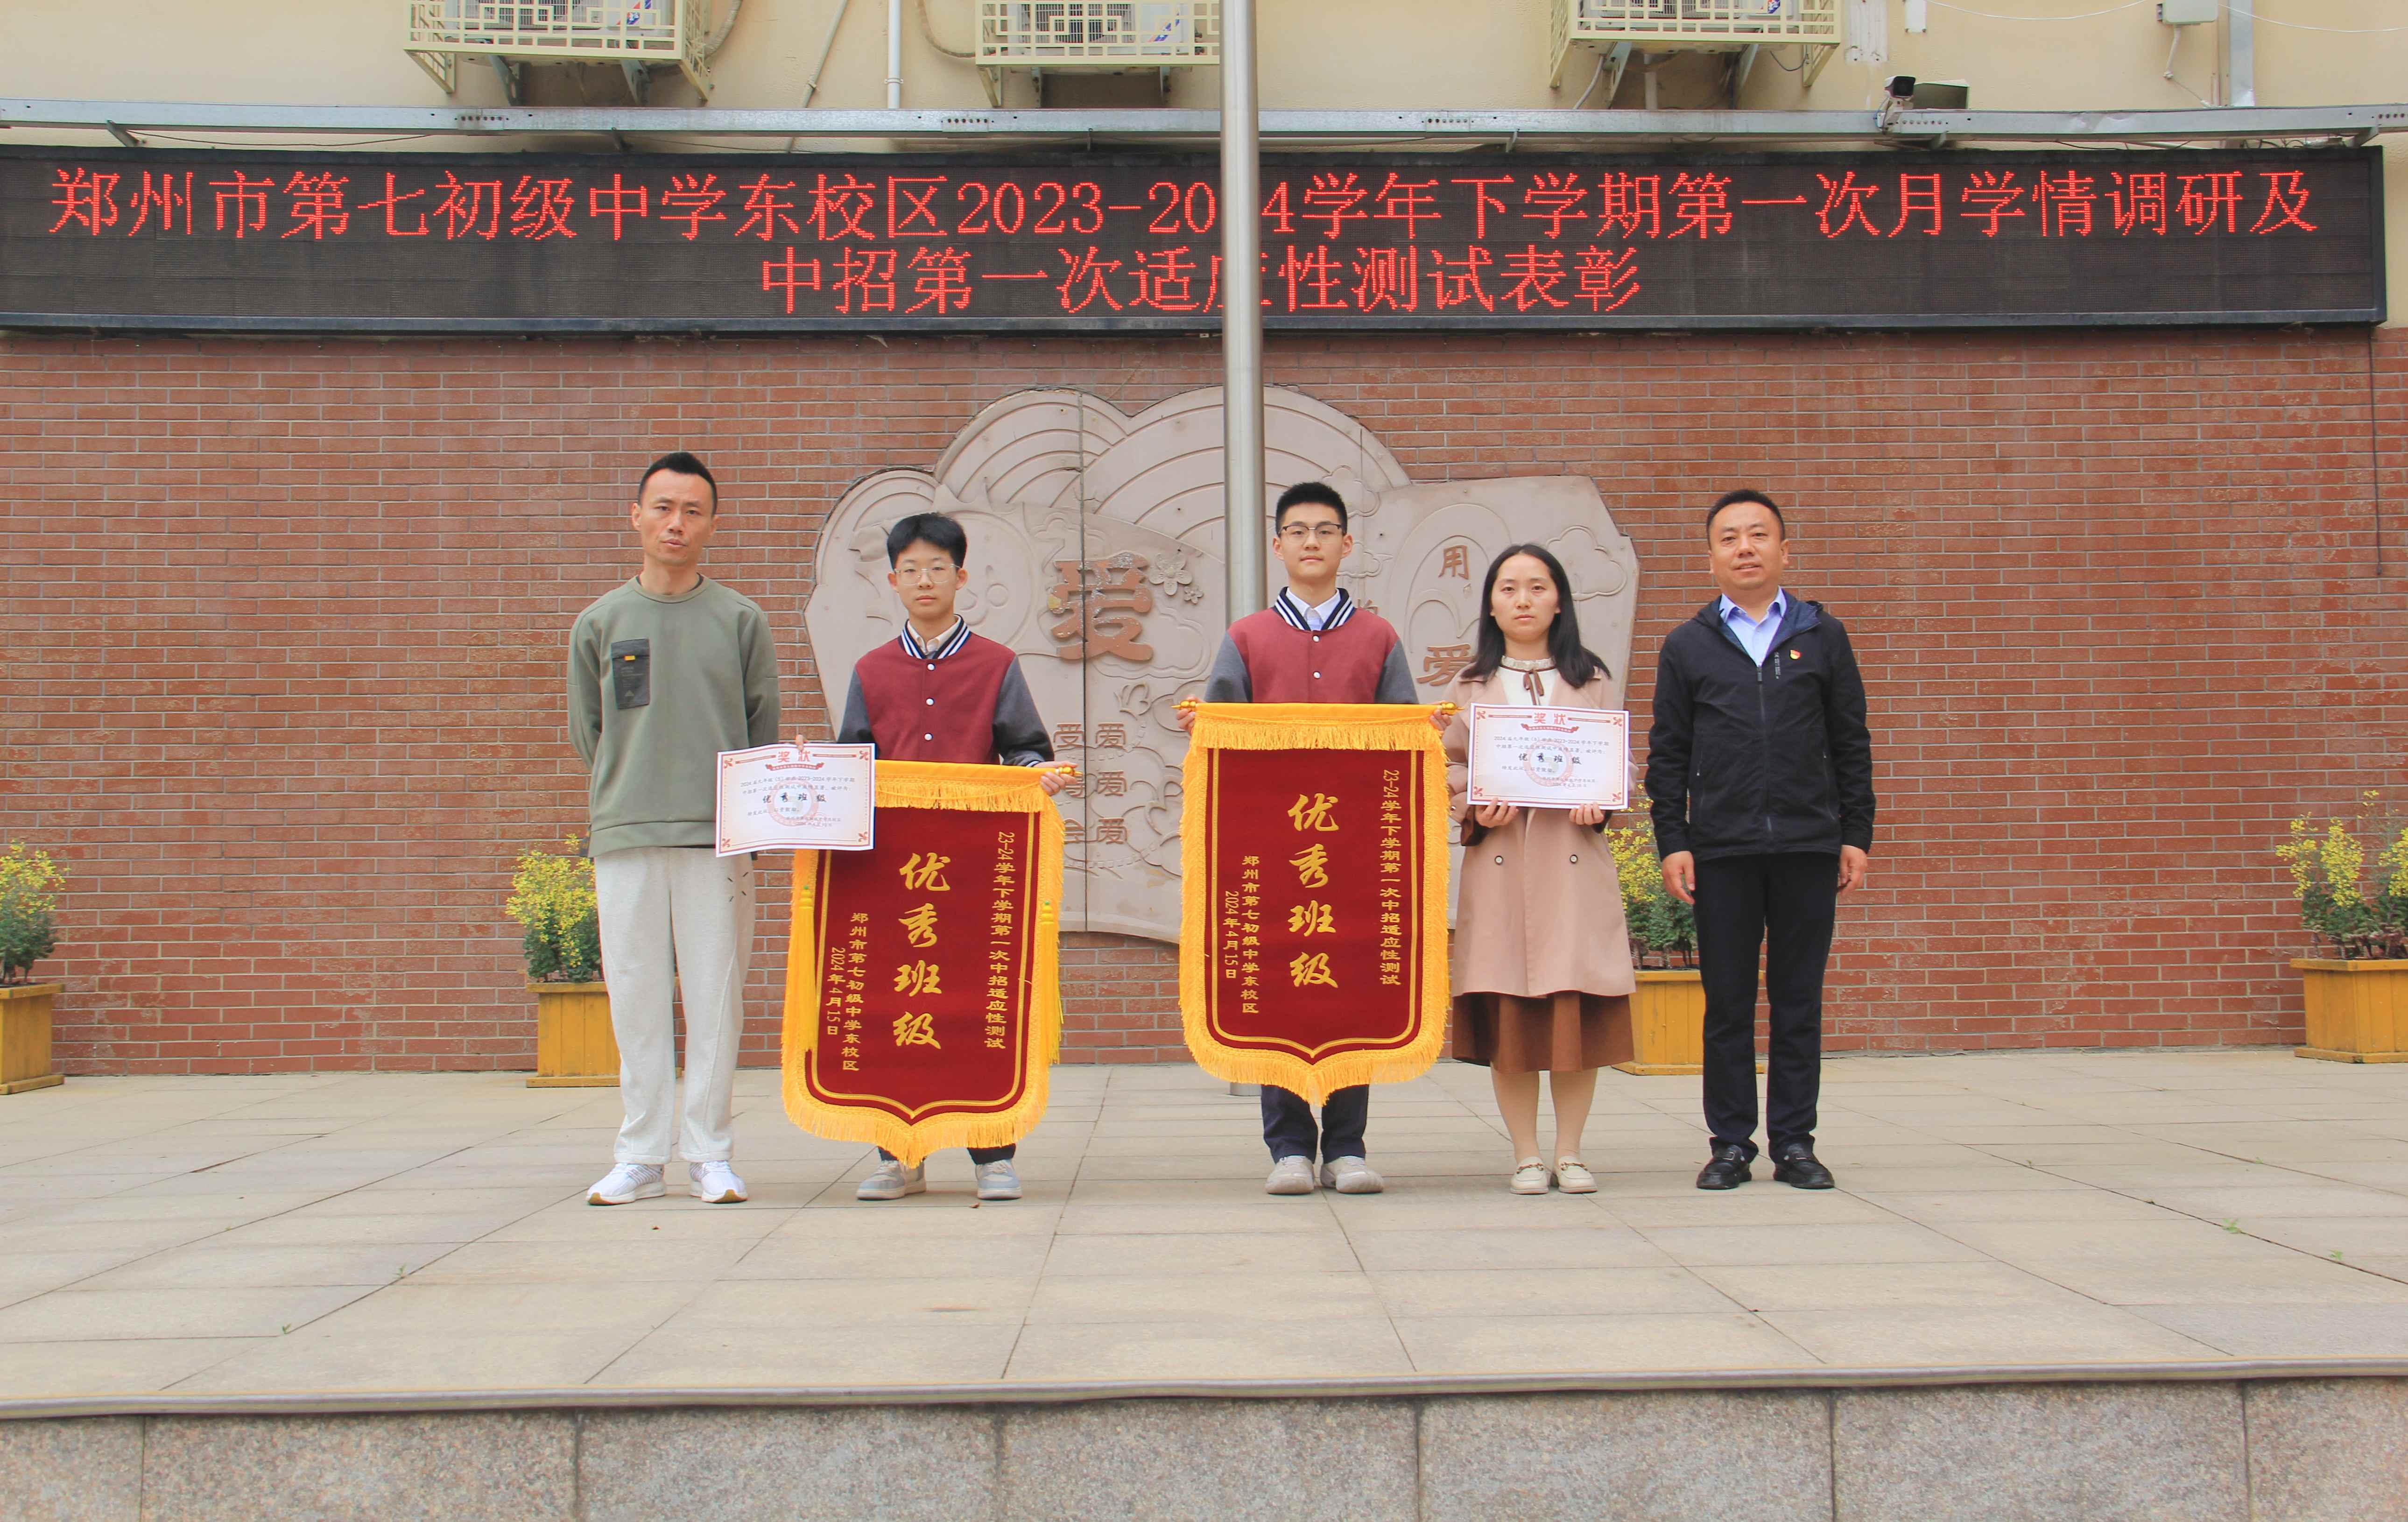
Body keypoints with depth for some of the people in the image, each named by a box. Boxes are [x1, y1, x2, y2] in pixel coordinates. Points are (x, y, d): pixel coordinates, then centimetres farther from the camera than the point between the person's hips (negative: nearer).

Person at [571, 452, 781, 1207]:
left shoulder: (742, 620, 6)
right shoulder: (599, 624, 9)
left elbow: (764, 728, 9)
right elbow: (585, 732, 15)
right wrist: (625, 802, 9)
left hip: (718, 836, -1)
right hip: (624, 839, 1)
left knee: (715, 998, 0)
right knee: (635, 998, 4)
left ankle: (710, 1154, 9)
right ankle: (641, 1157, 12)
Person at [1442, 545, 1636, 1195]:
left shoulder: (1595, 683, 13)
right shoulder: (1469, 687, 12)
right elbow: (1446, 771, 10)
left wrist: (1599, 803, -9)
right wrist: (1477, 809, -10)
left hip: (1576, 857, 0)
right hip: (1499, 860, 0)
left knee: (1578, 1004, -4)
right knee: (1506, 1008, -3)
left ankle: (1570, 1152, 9)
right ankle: (1526, 1156, 8)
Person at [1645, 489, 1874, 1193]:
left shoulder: (1822, 637, 9)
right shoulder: (1688, 646, 8)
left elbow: (1851, 744, 10)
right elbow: (1667, 754, 7)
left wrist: (1857, 835, 4)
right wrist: (1672, 842, -1)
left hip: (1809, 845, 0)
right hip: (1722, 850, 0)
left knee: (1799, 999, 5)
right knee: (1728, 1003, 3)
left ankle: (1794, 1142, 13)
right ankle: (1731, 1144, 11)